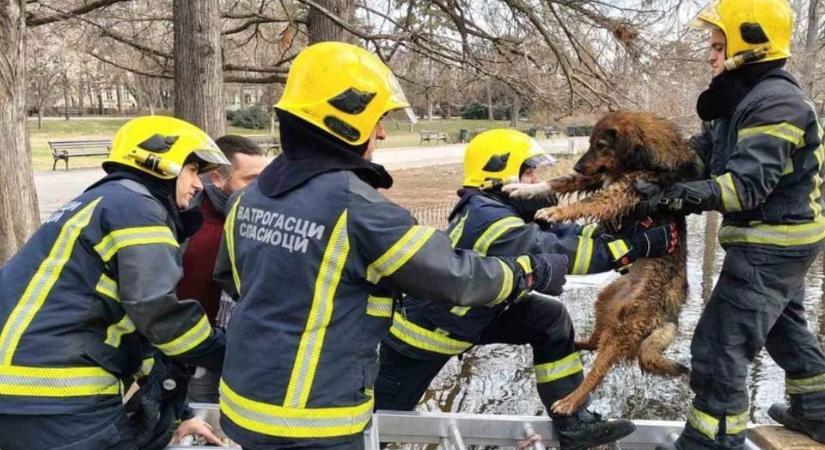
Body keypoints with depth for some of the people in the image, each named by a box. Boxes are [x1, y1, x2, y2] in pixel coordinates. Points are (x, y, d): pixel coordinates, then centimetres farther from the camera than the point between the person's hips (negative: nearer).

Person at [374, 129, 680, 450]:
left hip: (468, 316, 9)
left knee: (549, 317, -3)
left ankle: (571, 421, 2)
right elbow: (560, 253, -35)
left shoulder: (490, 209, -5)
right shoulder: (488, 220, -32)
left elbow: (557, 232, -8)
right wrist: (644, 244, -32)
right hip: (423, 329, -9)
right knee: (381, 414, 8)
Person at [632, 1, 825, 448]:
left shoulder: (775, 102, -22)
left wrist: (674, 197, -41)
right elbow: (705, 148, 8)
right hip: (781, 240, 11)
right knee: (785, 327, 28)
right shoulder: (750, 96, 11)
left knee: (719, 344, -9)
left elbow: (746, 184, -31)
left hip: (772, 245, -11)